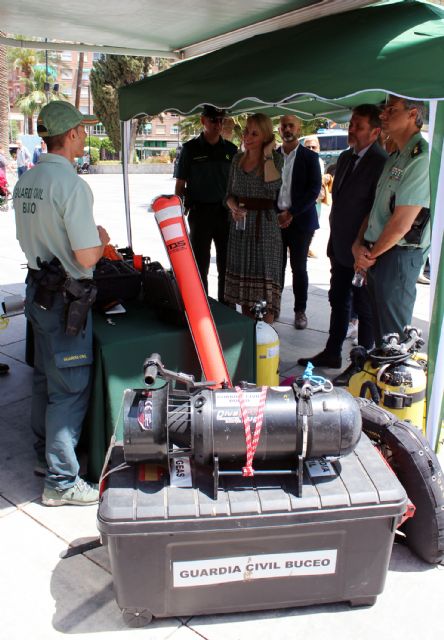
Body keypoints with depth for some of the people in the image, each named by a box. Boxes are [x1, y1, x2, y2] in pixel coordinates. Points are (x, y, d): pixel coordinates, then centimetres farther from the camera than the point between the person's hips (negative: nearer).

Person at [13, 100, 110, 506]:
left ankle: (45, 455, 38)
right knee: (71, 389, 1)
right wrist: (101, 241, -1)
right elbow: (86, 257, -22)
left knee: (45, 378, 21)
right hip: (65, 297, -9)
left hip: (37, 289, 9)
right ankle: (62, 481, 13)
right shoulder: (71, 185, -20)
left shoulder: (25, 182, 7)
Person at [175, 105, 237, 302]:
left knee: (226, 264, 8)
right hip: (200, 212, -2)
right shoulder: (190, 149, 0)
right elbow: (180, 184, 1)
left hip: (225, 212, 3)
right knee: (200, 264, 4)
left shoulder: (231, 149, 8)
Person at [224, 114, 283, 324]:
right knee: (242, 276, 10)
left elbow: (273, 186, -23)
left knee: (265, 277, -5)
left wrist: (267, 155, -15)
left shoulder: (275, 159, -4)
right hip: (240, 225, 5)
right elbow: (229, 194, 14)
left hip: (265, 226, -5)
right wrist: (234, 208, -7)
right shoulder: (238, 159, 11)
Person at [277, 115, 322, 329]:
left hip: (300, 220, -2)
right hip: (276, 219, 2)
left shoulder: (310, 157, 1)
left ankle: (300, 310, 14)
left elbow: (314, 190, -6)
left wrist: (291, 213, -14)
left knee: (299, 267, 3)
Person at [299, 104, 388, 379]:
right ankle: (332, 354, 34)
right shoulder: (346, 158, 10)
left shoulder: (381, 163, -17)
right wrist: (334, 243, 16)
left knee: (365, 310, 6)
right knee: (339, 302, 19)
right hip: (340, 249, 8)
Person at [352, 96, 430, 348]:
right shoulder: (396, 157, 17)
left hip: (398, 257, -9)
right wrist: (359, 243, 0)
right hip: (377, 255, 9)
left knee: (390, 335, 0)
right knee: (378, 327, 16)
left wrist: (371, 254, -7)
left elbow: (401, 223, -19)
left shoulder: (422, 158, -15)